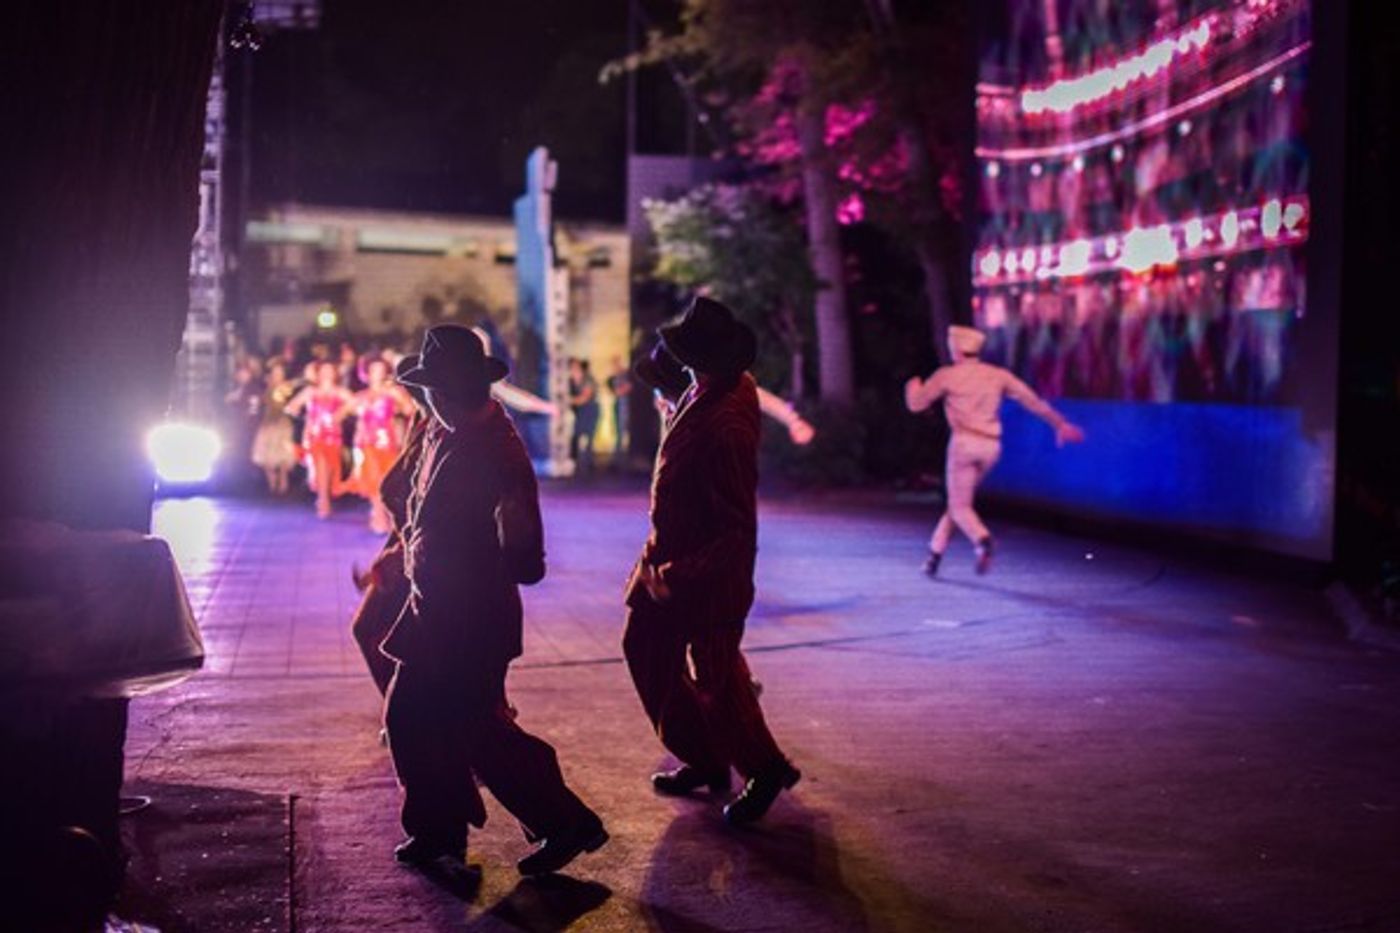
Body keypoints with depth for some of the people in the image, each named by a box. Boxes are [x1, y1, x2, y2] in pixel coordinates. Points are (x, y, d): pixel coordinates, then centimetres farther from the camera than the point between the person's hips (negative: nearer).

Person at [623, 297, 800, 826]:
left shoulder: (724, 429, -31)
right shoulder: (730, 389, -3)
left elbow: (737, 532, -29)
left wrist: (677, 576, -28)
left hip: (711, 576, -10)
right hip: (673, 555, 10)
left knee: (714, 681, 5)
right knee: (646, 649, 17)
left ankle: (766, 770, 27)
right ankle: (703, 761, 31)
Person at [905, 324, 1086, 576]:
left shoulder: (947, 375, 0)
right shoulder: (997, 374, 10)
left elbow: (916, 404, 6)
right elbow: (1032, 399, 5)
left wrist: (913, 386, 29)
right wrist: (1059, 423, 8)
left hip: (965, 442, -5)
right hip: (991, 446, 5)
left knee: (960, 507, -1)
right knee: (957, 499, 20)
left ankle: (982, 540, -32)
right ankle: (935, 553, 21)